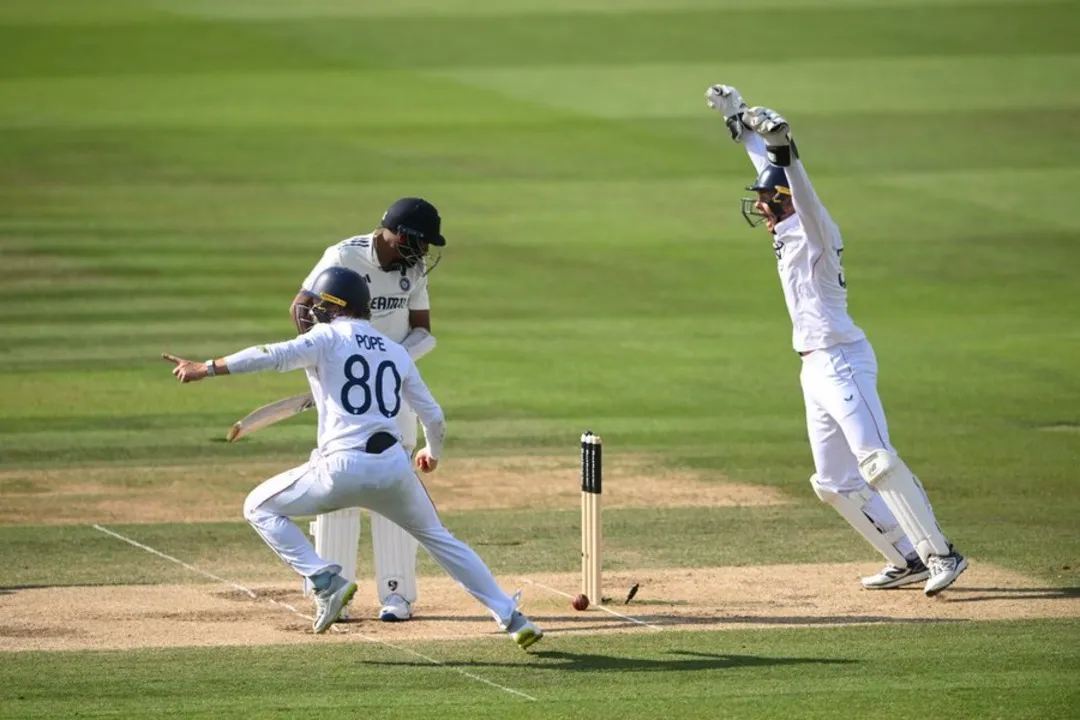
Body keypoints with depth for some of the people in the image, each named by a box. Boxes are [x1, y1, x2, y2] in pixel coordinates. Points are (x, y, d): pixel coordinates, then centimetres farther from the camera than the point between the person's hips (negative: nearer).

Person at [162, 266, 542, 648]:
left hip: (343, 467, -5)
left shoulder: (328, 337, 4)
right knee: (437, 537, 25)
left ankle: (327, 581, -3)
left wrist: (207, 369, -14)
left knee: (259, 508, 13)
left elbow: (276, 356, -14)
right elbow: (433, 416, 22)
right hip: (394, 466, 5)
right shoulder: (396, 352, 19)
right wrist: (433, 453, 43)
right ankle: (512, 618, 19)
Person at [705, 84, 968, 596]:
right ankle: (908, 561, 11)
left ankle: (940, 555, -26)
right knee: (835, 483, 8)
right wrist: (739, 122, 34)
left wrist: (782, 147, -45)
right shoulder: (787, 232, 16)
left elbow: (800, 190, -29)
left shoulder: (814, 229, -8)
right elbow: (770, 170, 29)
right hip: (816, 368, 10)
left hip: (841, 359, -10)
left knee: (875, 459, -22)